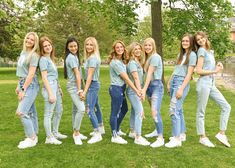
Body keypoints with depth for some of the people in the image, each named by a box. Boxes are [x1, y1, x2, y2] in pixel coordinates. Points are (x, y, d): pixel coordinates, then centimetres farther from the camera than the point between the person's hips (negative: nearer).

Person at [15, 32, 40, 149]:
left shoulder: (34, 55, -13)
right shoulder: (22, 52, 13)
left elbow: (31, 74, -18)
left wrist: (23, 90, -19)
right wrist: (19, 86, 17)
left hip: (30, 85, -8)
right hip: (23, 83, 8)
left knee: (21, 112, -14)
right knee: (30, 111, 13)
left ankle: (31, 138, -2)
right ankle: (34, 136, 23)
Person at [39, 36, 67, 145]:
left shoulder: (51, 58, 16)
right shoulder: (43, 59, -10)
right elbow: (44, 78, -15)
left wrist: (59, 88, 20)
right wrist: (50, 93, -19)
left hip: (55, 87, 10)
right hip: (49, 87, -10)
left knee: (59, 111, 18)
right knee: (48, 114, -2)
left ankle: (55, 133, 31)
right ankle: (49, 138, 8)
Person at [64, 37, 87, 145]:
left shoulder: (73, 56, 16)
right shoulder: (71, 57, -13)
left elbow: (77, 73, 11)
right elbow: (77, 74, -17)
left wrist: (79, 88, 7)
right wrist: (79, 89, -18)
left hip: (75, 86, 10)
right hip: (74, 86, -10)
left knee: (75, 109, 14)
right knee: (81, 109, -18)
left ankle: (76, 132, 24)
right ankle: (76, 133, -6)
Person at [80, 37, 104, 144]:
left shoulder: (93, 58, -17)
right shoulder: (89, 57, 11)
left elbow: (90, 76, -21)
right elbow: (88, 75, 9)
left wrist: (85, 91, -23)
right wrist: (85, 89, 6)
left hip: (92, 85, -10)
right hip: (93, 85, 10)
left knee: (90, 109, -11)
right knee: (96, 107, 21)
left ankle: (97, 134, -4)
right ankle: (100, 128, 38)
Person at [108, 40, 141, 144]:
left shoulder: (122, 61, 11)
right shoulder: (115, 62, -18)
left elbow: (124, 77, 9)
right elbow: (126, 78, -19)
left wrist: (137, 89, 2)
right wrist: (136, 90, -18)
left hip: (121, 89, 10)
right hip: (116, 89, -10)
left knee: (124, 109, 22)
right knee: (115, 112, 0)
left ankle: (116, 130, 36)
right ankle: (114, 136, 11)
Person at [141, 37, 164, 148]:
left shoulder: (155, 57, -10)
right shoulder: (148, 58, 17)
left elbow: (150, 74, -16)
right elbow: (146, 73, 10)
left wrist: (144, 89, -19)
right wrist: (144, 89, 2)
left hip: (156, 86, -9)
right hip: (149, 86, 9)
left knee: (155, 112, -16)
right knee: (154, 112, 14)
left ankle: (160, 139, -12)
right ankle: (158, 132, 29)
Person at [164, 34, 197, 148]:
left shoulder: (192, 55, -5)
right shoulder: (180, 54, 18)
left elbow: (189, 74, -12)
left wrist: (181, 89, -17)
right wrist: (169, 83, 14)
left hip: (182, 82, -8)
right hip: (173, 81, 8)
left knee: (174, 110, -14)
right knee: (178, 109, 12)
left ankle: (177, 139, -10)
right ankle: (182, 134, 22)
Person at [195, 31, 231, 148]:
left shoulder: (210, 51, 17)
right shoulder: (201, 50, -6)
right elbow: (199, 70, -14)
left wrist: (218, 65, 2)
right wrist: (215, 71, -9)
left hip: (212, 84, 8)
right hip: (203, 83, -8)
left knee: (226, 107, 5)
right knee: (201, 112, 1)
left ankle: (221, 133, 11)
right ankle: (203, 137, 11)